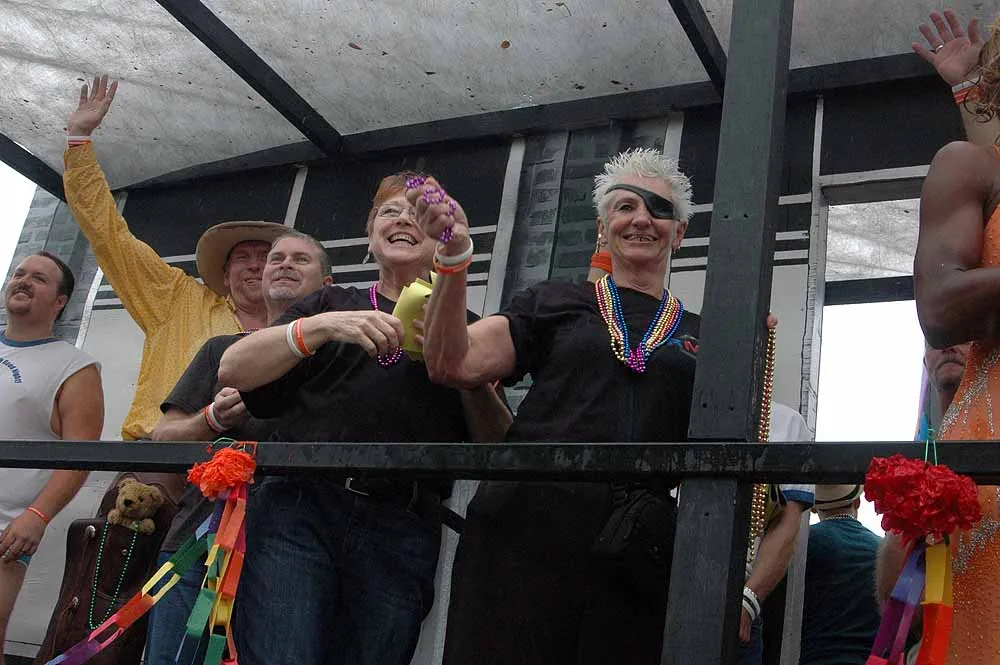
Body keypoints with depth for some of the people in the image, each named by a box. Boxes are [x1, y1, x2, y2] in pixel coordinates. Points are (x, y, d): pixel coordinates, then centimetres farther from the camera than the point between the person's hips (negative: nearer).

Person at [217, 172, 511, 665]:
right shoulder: (332, 303, 18)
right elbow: (231, 371, 5)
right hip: (300, 511, 0)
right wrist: (323, 326, -10)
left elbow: (499, 450, 11)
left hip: (401, 535, 1)